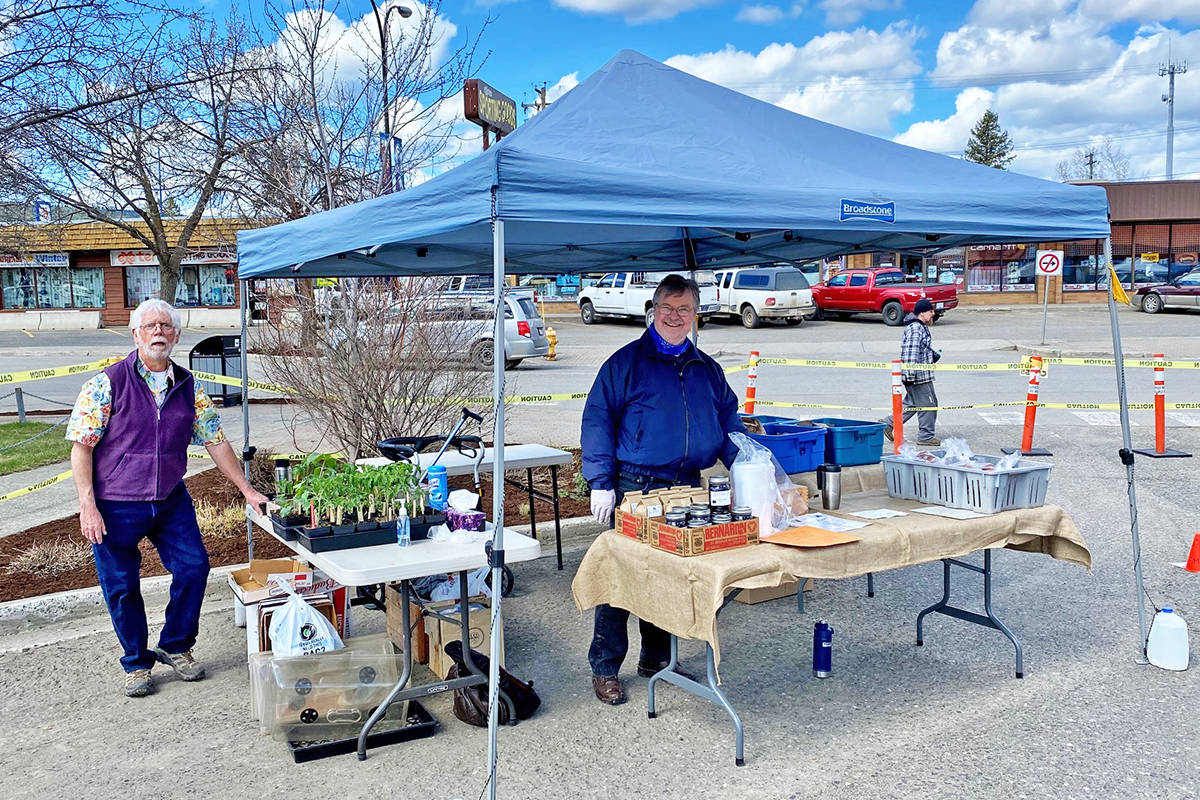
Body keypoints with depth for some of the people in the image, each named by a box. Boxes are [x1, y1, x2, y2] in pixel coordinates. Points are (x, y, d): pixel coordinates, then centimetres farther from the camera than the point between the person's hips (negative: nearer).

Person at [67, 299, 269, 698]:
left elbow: (215, 440, 9)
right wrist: (88, 506, -16)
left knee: (194, 567, 1)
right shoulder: (108, 382, -9)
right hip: (116, 506, -4)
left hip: (171, 501, 4)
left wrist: (247, 491, 9)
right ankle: (137, 662, 25)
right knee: (122, 586, 5)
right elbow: (81, 445, -10)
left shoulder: (188, 388, 3)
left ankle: (175, 647, 24)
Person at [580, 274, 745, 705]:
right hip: (635, 487, -5)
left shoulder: (707, 369, 14)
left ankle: (657, 659, 29)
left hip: (688, 488, 5)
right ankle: (604, 669, 11)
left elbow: (728, 423, 21)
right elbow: (597, 421, -5)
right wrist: (601, 484, -12)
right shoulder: (626, 362, -2)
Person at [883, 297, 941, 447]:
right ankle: (926, 437, 8)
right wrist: (911, 375, -28)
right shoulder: (915, 329, -19)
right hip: (919, 376, -11)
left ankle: (887, 423, 21)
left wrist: (934, 354, 15)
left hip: (919, 375, 11)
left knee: (912, 404, 17)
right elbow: (910, 354, -26)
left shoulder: (921, 327, 16)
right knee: (927, 404, -1)